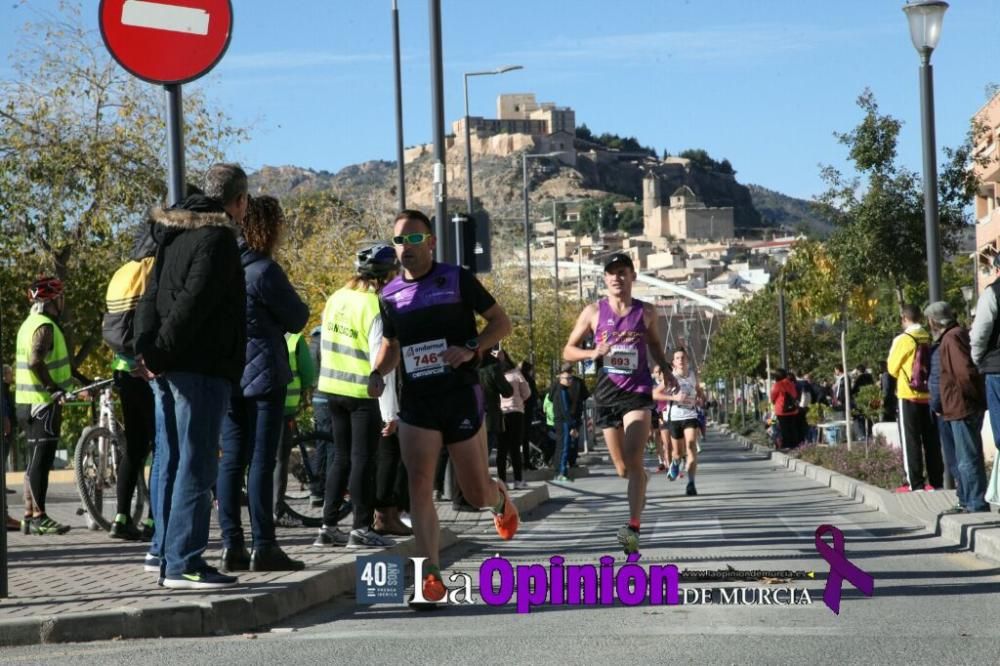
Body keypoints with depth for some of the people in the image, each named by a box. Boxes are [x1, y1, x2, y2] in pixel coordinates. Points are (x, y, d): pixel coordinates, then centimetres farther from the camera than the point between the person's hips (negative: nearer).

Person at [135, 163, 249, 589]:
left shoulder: (174, 235, 18)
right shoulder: (218, 238, -9)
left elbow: (152, 297, 12)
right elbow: (194, 302, -19)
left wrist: (147, 349, 3)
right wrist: (161, 354, -16)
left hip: (168, 369, 9)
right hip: (201, 368, -9)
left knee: (170, 465, 11)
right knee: (196, 468, -8)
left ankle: (170, 559, 15)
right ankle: (183, 564, -10)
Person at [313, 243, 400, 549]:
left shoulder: (336, 299, 4)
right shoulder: (375, 308, -17)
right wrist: (390, 412, -16)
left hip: (333, 388, 7)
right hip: (363, 394, -7)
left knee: (342, 458, 15)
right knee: (363, 460, 2)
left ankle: (329, 527, 16)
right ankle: (362, 529, 5)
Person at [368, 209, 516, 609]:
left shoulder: (457, 280, -2)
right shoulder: (390, 295, 9)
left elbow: (501, 323, 2)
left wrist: (471, 350, -16)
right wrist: (378, 372, 2)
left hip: (461, 396, -2)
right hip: (416, 403, 3)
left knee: (476, 494, 4)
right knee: (419, 486, -14)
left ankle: (501, 499, 42)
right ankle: (431, 576, -14)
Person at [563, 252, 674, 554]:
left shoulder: (646, 312, 5)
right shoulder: (594, 312, 3)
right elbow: (568, 351, 6)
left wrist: (666, 370, 6)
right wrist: (592, 353, -13)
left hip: (638, 392, -2)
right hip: (607, 394, 2)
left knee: (633, 459, -19)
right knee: (623, 469, 8)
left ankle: (633, 528, -24)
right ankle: (642, 481, 43)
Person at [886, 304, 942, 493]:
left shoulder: (903, 340, -10)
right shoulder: (930, 339, 3)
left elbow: (892, 368, -1)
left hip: (909, 395, -5)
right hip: (930, 394, 5)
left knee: (911, 440, 0)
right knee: (931, 440, 10)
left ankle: (915, 483, -2)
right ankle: (936, 481, 12)